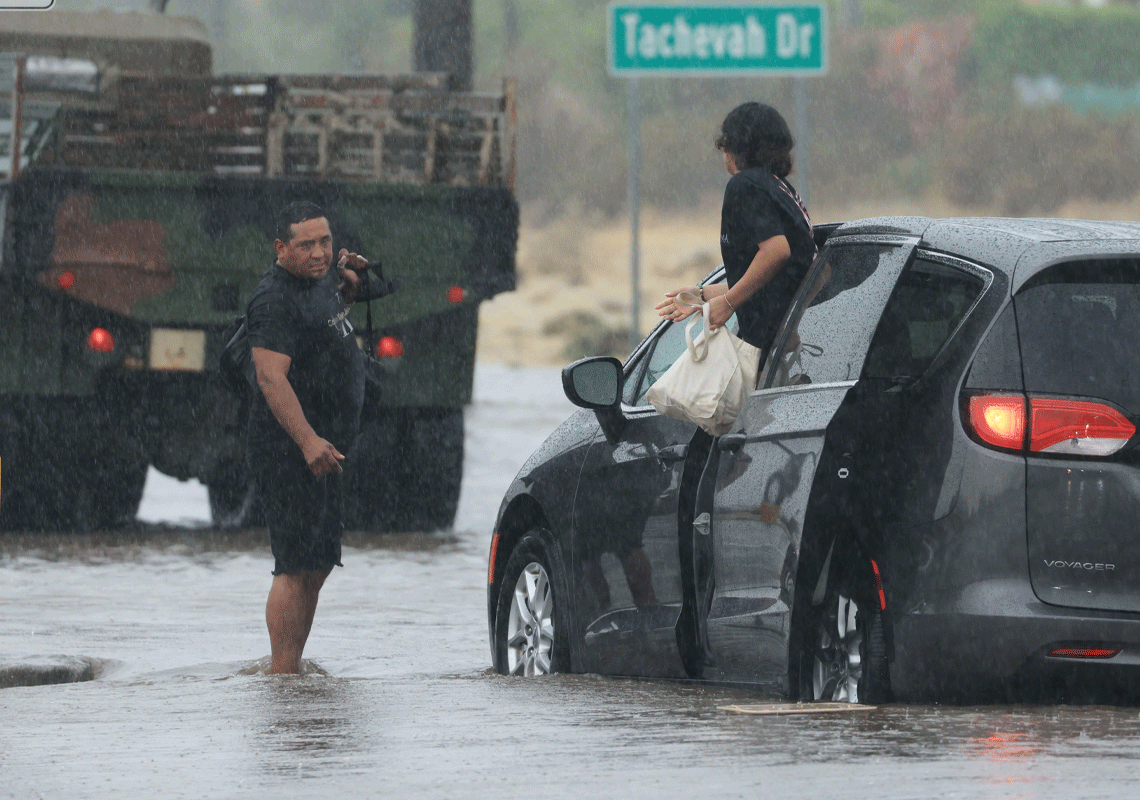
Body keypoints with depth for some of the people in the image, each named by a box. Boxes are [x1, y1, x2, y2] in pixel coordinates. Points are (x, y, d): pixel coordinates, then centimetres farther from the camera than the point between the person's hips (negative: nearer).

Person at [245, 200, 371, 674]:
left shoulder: (318, 281, 13)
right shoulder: (275, 298, -16)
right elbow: (272, 377, -26)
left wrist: (349, 286, 17)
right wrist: (308, 440, -34)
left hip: (323, 448, 10)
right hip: (290, 451, -10)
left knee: (318, 564, 13)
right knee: (297, 567, -13)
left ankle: (293, 669, 18)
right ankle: (284, 677, -15)